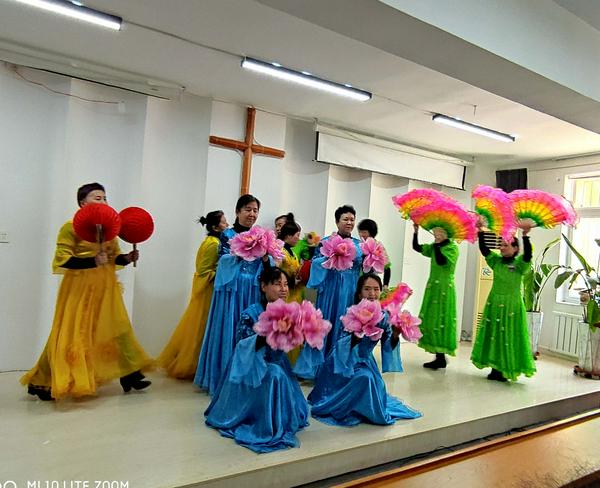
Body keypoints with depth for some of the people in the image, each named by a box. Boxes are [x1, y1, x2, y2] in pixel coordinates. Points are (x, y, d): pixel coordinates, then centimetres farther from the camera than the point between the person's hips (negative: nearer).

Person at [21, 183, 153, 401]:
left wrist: (127, 258, -6)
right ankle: (41, 382, 17)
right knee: (73, 335, -1)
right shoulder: (70, 227, -9)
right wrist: (92, 261, -26)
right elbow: (61, 260, -16)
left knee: (118, 329, 9)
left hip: (106, 288, 6)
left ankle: (130, 374, 20)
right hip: (80, 289, -6)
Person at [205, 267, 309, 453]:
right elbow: (242, 346, -23)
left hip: (276, 365, 7)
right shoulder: (251, 313, -17)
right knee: (275, 376, -31)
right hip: (252, 367, -7)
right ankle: (267, 428, -19)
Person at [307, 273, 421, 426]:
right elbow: (345, 345, -27)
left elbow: (388, 345, -5)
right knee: (365, 378, -28)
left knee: (376, 386, 12)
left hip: (365, 360, 6)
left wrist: (395, 334, -25)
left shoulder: (383, 315, -6)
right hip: (344, 360, -6)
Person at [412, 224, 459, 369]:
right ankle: (439, 357, 13)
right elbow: (416, 247, 8)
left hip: (444, 289, -8)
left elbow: (441, 261, -25)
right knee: (432, 320, 7)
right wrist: (416, 231, -2)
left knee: (440, 321, -7)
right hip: (433, 287, 8)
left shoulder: (452, 247, -10)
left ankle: (441, 357, -2)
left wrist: (437, 245, -19)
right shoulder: (434, 247, 11)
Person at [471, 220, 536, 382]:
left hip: (511, 305, -5)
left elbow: (528, 254, -25)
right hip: (494, 303, 5)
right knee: (492, 334, 8)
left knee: (508, 336, -1)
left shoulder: (519, 263, -6)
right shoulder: (496, 260, 7)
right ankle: (495, 368, 17)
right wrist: (480, 231, -12)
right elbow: (483, 249, -2)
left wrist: (525, 235, -37)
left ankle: (506, 369, 9)